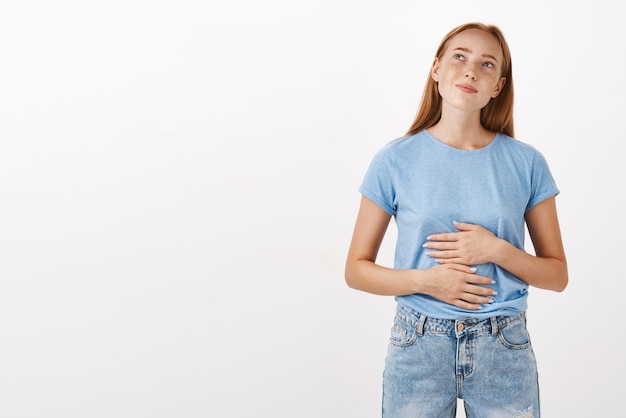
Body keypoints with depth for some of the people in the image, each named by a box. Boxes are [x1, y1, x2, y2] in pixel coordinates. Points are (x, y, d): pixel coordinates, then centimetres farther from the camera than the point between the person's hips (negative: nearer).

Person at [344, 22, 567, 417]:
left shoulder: (527, 163, -1)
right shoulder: (395, 160, -4)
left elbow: (557, 274, 4)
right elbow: (356, 269, 0)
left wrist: (497, 251, -14)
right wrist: (425, 280, -16)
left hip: (504, 351, 1)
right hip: (418, 345, -1)